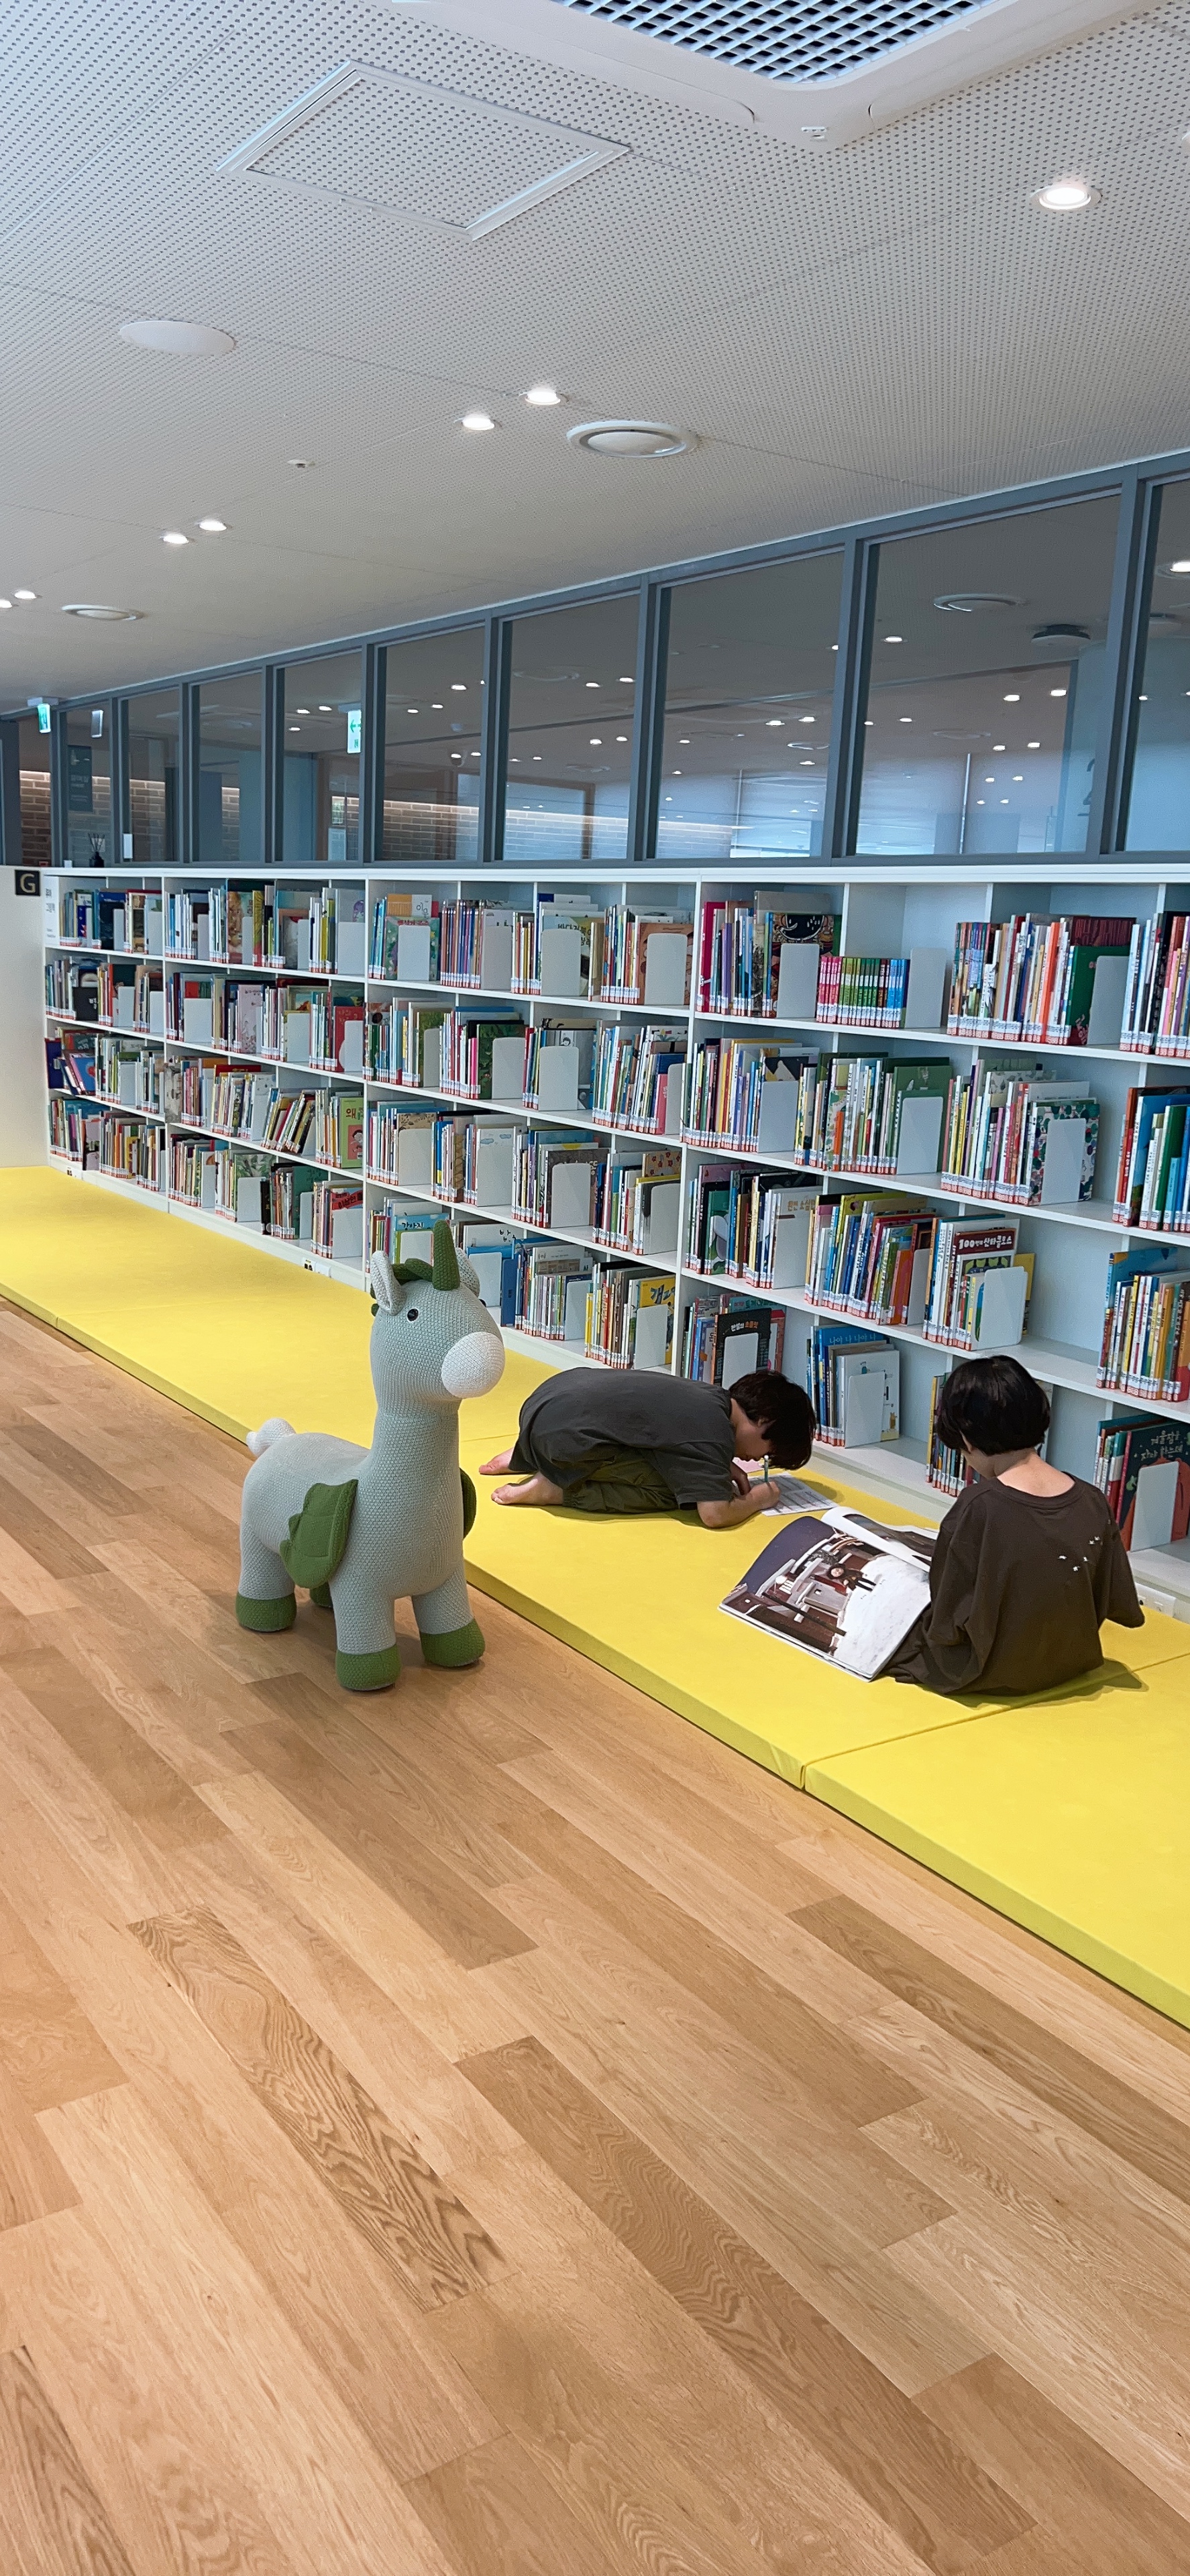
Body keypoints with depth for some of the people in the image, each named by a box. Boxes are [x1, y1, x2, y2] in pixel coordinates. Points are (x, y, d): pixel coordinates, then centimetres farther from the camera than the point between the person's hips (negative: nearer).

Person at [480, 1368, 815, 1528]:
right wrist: (758, 1500, 2)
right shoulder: (716, 1435, -13)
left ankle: (529, 1458, 21)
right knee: (673, 1492, -4)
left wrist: (721, 1466, 14)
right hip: (562, 1432, -9)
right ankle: (555, 1491, -7)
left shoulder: (712, 1396, 13)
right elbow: (715, 1514, -18)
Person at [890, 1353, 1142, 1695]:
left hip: (991, 1675, -5)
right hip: (1069, 1666, 6)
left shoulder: (978, 1509, -29)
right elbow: (1122, 1608, -3)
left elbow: (948, 1625, -23)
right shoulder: (1093, 1503, -14)